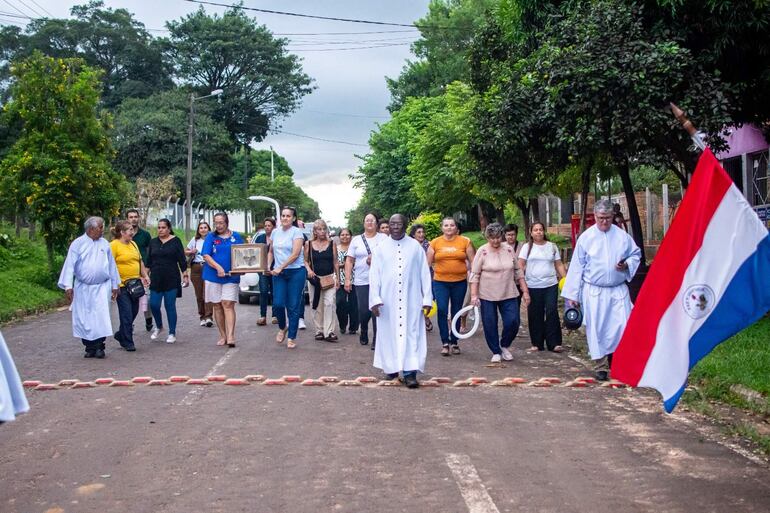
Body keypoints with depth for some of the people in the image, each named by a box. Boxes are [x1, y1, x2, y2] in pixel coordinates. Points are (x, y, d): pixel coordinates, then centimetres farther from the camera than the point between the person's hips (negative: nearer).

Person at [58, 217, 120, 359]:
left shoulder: (105, 244, 6)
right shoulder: (78, 244, -3)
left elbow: (111, 265, 11)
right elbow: (70, 265, -6)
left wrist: (114, 285, 12)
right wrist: (68, 286, -13)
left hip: (102, 287, 1)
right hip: (83, 287, -1)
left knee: (101, 317, -8)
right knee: (84, 319, 5)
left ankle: (99, 347, -1)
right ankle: (89, 348, 16)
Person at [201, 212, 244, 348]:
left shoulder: (236, 236, 7)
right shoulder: (211, 236, 5)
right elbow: (206, 255, -4)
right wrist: (218, 267, -18)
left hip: (231, 276, -1)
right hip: (213, 276, 1)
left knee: (228, 304, -10)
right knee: (217, 306, 6)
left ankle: (230, 337, -15)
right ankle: (222, 336, 14)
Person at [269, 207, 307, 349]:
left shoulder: (297, 232, -6)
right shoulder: (275, 232, 10)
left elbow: (295, 254, -14)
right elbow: (271, 252, 20)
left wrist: (280, 268, -16)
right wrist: (268, 265, 3)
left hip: (296, 272, -4)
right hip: (278, 273, 4)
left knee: (293, 306, -1)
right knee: (278, 304, -4)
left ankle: (292, 337, 9)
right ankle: (282, 327, 24)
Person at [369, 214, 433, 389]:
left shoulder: (415, 246, 3)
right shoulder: (380, 248, 4)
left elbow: (424, 273, 3)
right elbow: (374, 275, 2)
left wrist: (427, 299, -2)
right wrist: (375, 299, -8)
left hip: (411, 299, -1)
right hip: (388, 300, 1)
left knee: (411, 334, -6)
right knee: (390, 333, 5)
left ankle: (410, 372, -8)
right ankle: (392, 367, 17)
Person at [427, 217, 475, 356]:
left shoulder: (465, 241, 1)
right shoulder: (435, 243, 2)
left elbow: (473, 262, 5)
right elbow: (428, 263, 8)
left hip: (460, 282, 1)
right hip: (440, 282, -1)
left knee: (456, 312, 8)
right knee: (441, 309, -15)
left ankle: (454, 342, 21)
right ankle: (445, 342, -6)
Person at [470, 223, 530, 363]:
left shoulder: (509, 249, 4)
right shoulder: (482, 251, -5)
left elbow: (518, 272, 10)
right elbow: (474, 275, -6)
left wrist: (525, 291, 7)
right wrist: (474, 295, -13)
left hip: (508, 294, 2)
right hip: (487, 296, -2)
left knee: (513, 322, -4)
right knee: (490, 325, 3)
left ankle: (504, 345, 22)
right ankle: (496, 352, 21)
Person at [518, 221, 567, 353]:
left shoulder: (552, 246, 10)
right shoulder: (527, 247, 5)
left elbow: (559, 265, 9)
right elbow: (520, 266, 0)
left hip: (551, 285, 1)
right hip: (533, 286, -1)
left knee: (552, 313, -5)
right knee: (535, 315, 4)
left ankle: (554, 343, -1)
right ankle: (537, 344, 13)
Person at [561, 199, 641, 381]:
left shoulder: (622, 236, 2)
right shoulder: (585, 237, -1)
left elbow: (636, 254, 15)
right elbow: (577, 267, 2)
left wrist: (627, 265, -9)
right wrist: (572, 294, 1)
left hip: (618, 290, 1)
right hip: (593, 291, -1)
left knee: (622, 327, -5)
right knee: (596, 330, 2)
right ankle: (601, 367, 13)